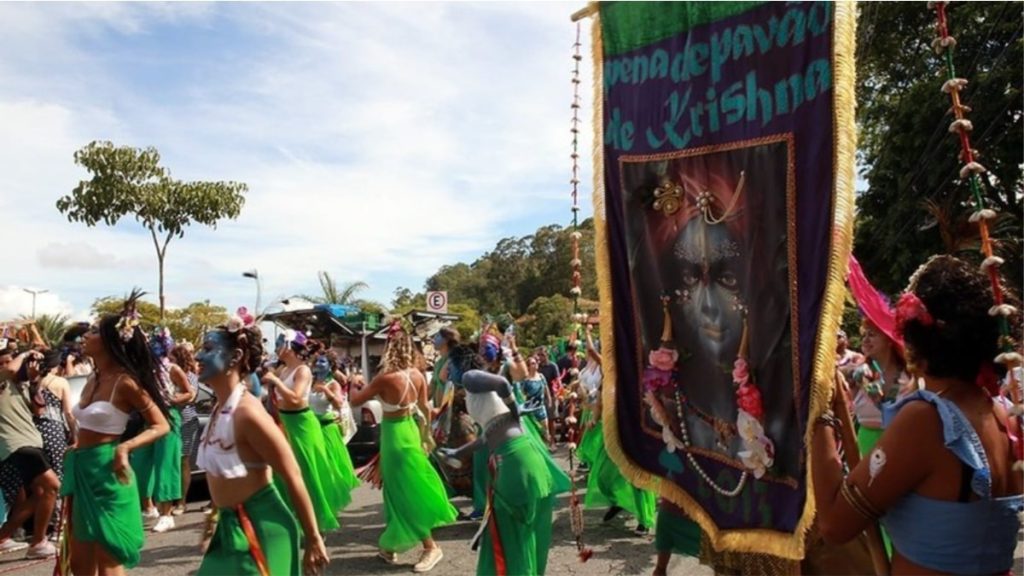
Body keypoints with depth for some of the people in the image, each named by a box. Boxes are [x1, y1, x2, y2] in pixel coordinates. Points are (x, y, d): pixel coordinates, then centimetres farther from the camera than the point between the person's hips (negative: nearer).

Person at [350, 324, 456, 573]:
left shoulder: (385, 378, -22)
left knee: (405, 491, 2)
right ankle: (390, 545, 30)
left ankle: (431, 546, 6)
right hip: (409, 430, 7)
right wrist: (425, 432, 23)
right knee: (400, 488, 17)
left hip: (395, 434, -7)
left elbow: (355, 400, -11)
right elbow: (425, 408, 6)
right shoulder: (417, 375, -5)